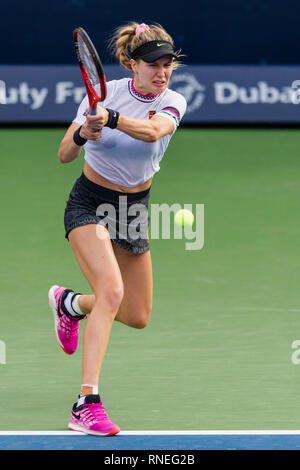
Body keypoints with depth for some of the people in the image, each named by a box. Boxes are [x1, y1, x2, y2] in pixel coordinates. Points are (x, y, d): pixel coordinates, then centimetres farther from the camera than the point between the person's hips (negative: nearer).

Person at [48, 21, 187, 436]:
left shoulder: (173, 102, -9)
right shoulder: (105, 92, -12)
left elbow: (153, 131, -34)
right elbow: (64, 155, -13)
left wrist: (109, 118, -51)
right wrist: (82, 134, -36)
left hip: (134, 207, 4)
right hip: (89, 203, -4)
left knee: (137, 317, 10)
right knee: (112, 290, -27)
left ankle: (70, 303, 41)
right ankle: (87, 403, -32)